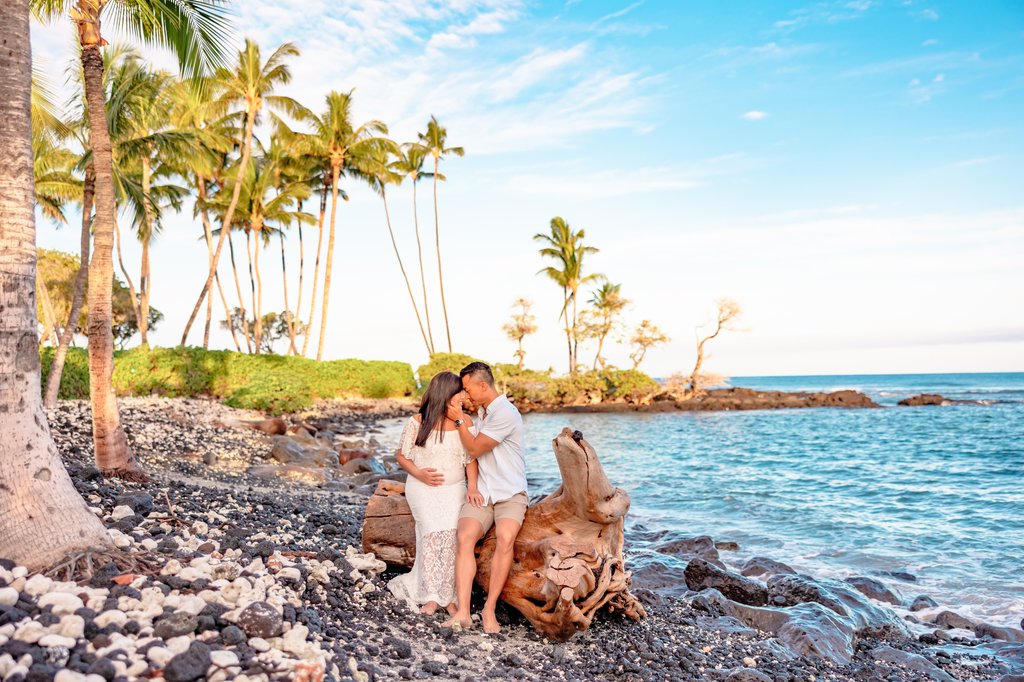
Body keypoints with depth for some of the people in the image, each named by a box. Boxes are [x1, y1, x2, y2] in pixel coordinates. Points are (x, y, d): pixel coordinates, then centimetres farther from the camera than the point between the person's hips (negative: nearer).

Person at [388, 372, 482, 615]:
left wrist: (472, 486, -15)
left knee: (452, 534, -18)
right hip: (422, 488, -2)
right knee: (434, 531, -22)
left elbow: (471, 458, 1)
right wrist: (420, 474, -14)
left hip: (454, 488, 2)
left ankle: (448, 595, -10)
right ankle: (431, 596, -15)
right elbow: (402, 456, 3)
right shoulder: (417, 422, -5)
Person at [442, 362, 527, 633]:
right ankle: (462, 612, -29)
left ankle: (489, 609, -23)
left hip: (511, 494, -6)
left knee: (505, 537, -33)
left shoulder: (506, 414, -14)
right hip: (481, 493, 6)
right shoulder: (483, 412, 17)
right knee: (465, 537, -22)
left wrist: (459, 421, 2)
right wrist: (462, 418, 17)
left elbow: (474, 449, -10)